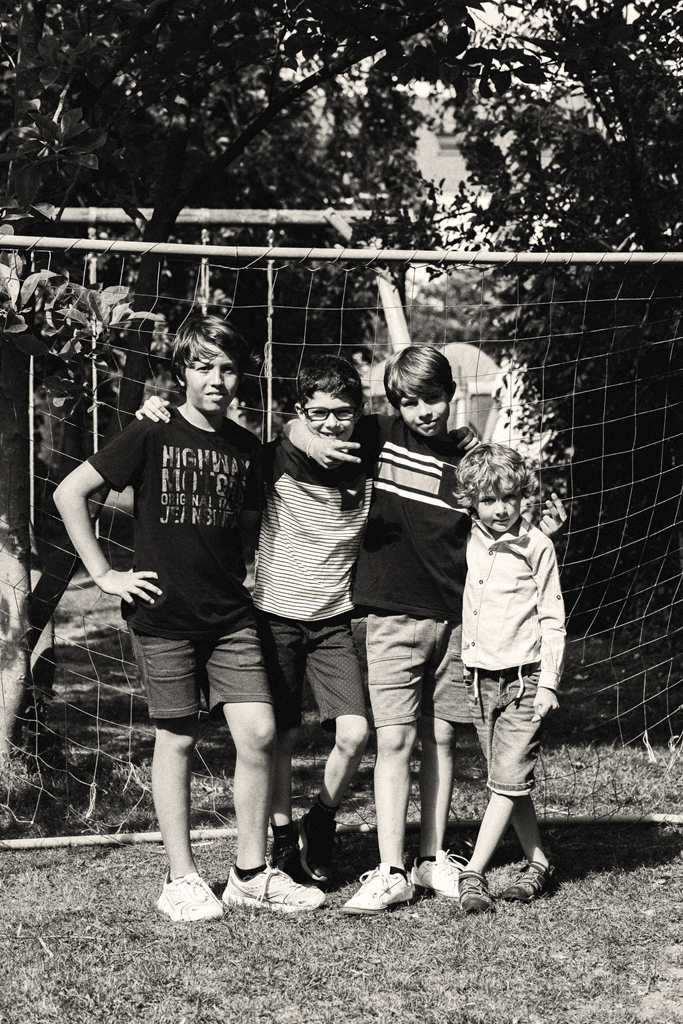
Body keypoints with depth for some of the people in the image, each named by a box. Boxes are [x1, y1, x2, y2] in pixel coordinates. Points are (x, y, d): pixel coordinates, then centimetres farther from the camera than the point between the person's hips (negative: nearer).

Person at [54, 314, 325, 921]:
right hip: (164, 616, -4)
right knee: (178, 739, 2)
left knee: (259, 733, -5)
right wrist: (105, 575, -6)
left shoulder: (246, 448, 8)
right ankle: (181, 881, 13)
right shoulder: (152, 437, -5)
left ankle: (251, 876, 8)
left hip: (231, 614, 4)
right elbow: (69, 494, -5)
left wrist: (238, 572, 9)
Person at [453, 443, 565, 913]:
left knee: (509, 780, -9)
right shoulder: (464, 545, 6)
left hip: (524, 678, -4)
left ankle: (473, 875, -13)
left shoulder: (536, 546, -5)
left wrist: (549, 682, -7)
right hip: (479, 679, 5)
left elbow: (552, 619, -2)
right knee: (509, 782, 8)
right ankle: (538, 865, 18)